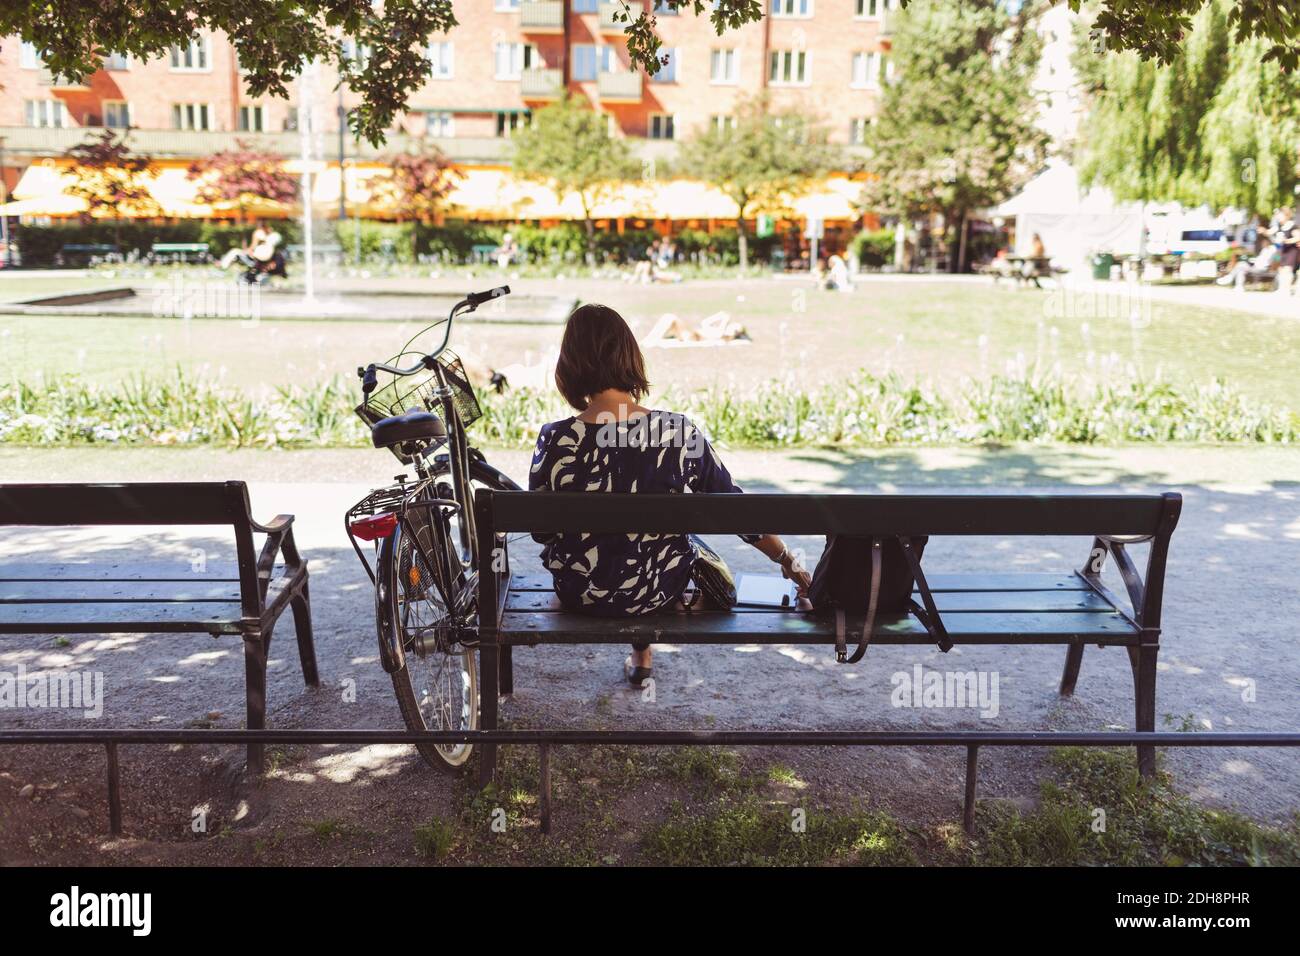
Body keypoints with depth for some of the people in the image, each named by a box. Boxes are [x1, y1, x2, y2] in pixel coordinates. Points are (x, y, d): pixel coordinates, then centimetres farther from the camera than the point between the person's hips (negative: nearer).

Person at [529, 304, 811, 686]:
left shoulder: (555, 441, -20)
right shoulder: (680, 433, -19)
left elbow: (541, 532, -6)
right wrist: (788, 562, 6)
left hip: (579, 596, 0)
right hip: (656, 594, 0)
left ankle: (639, 656, 50)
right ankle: (640, 656, 46)